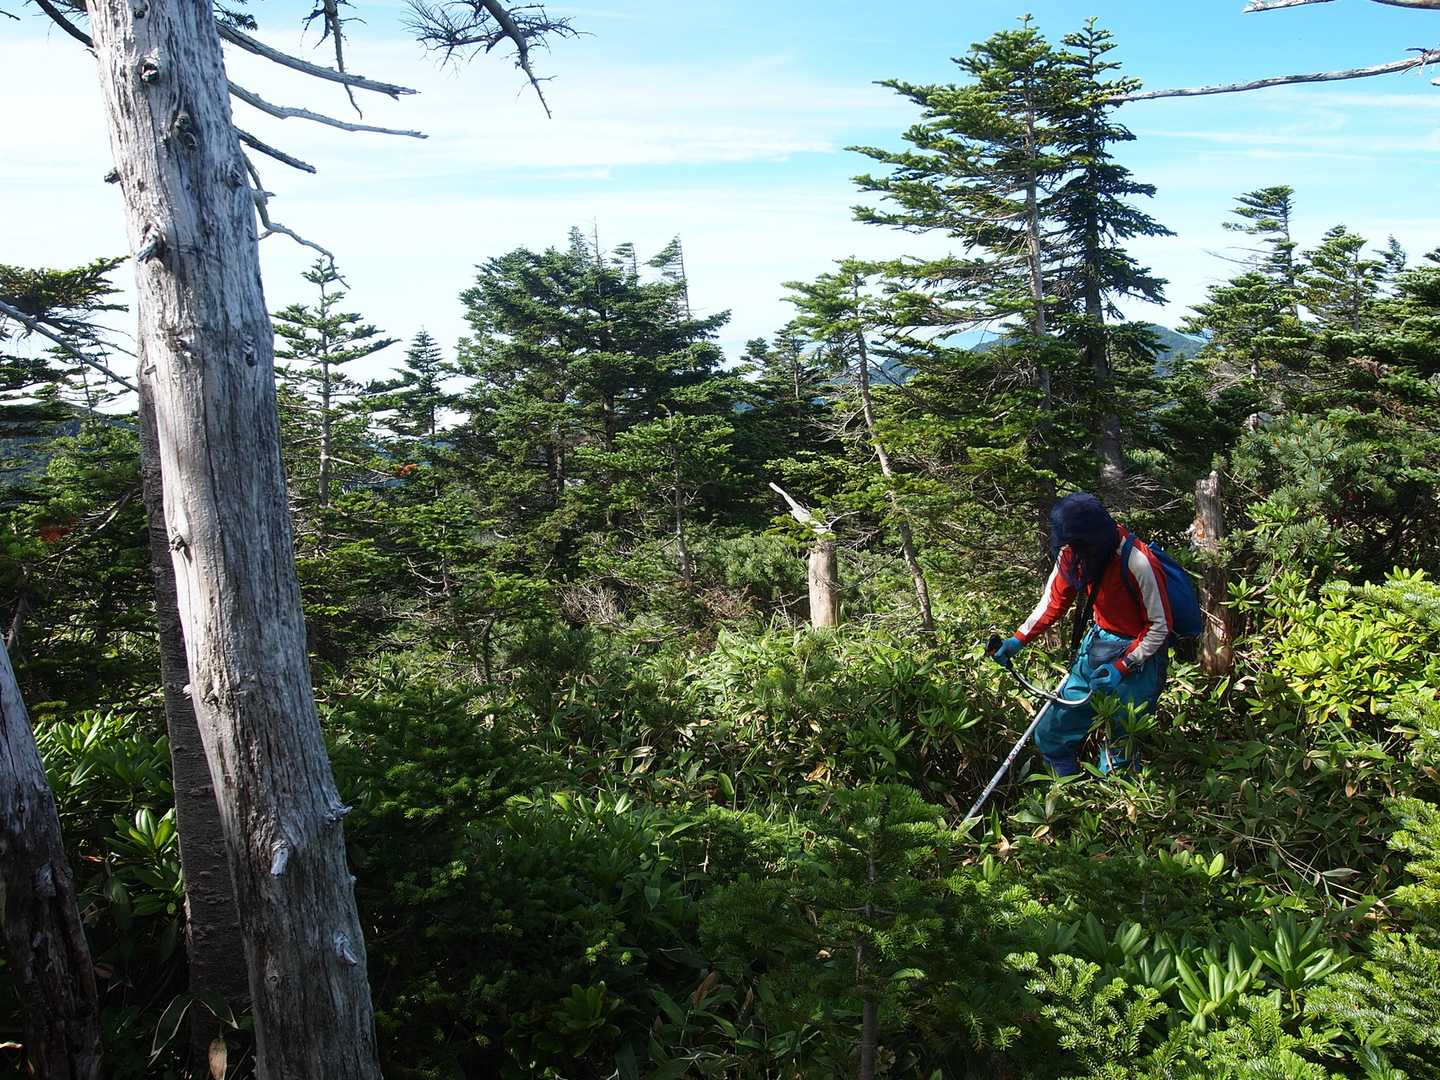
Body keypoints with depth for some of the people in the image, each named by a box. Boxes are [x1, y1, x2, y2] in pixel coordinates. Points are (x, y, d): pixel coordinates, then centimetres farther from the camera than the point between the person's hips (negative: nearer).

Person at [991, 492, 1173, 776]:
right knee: (1051, 736, 10)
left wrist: (1122, 668, -20)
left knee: (1117, 754, -6)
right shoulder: (1073, 554, -8)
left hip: (1137, 656, -7)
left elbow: (1160, 627, -16)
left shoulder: (1139, 563, -26)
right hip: (1096, 646, 7)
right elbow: (1054, 602, 6)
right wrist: (1018, 640, -2)